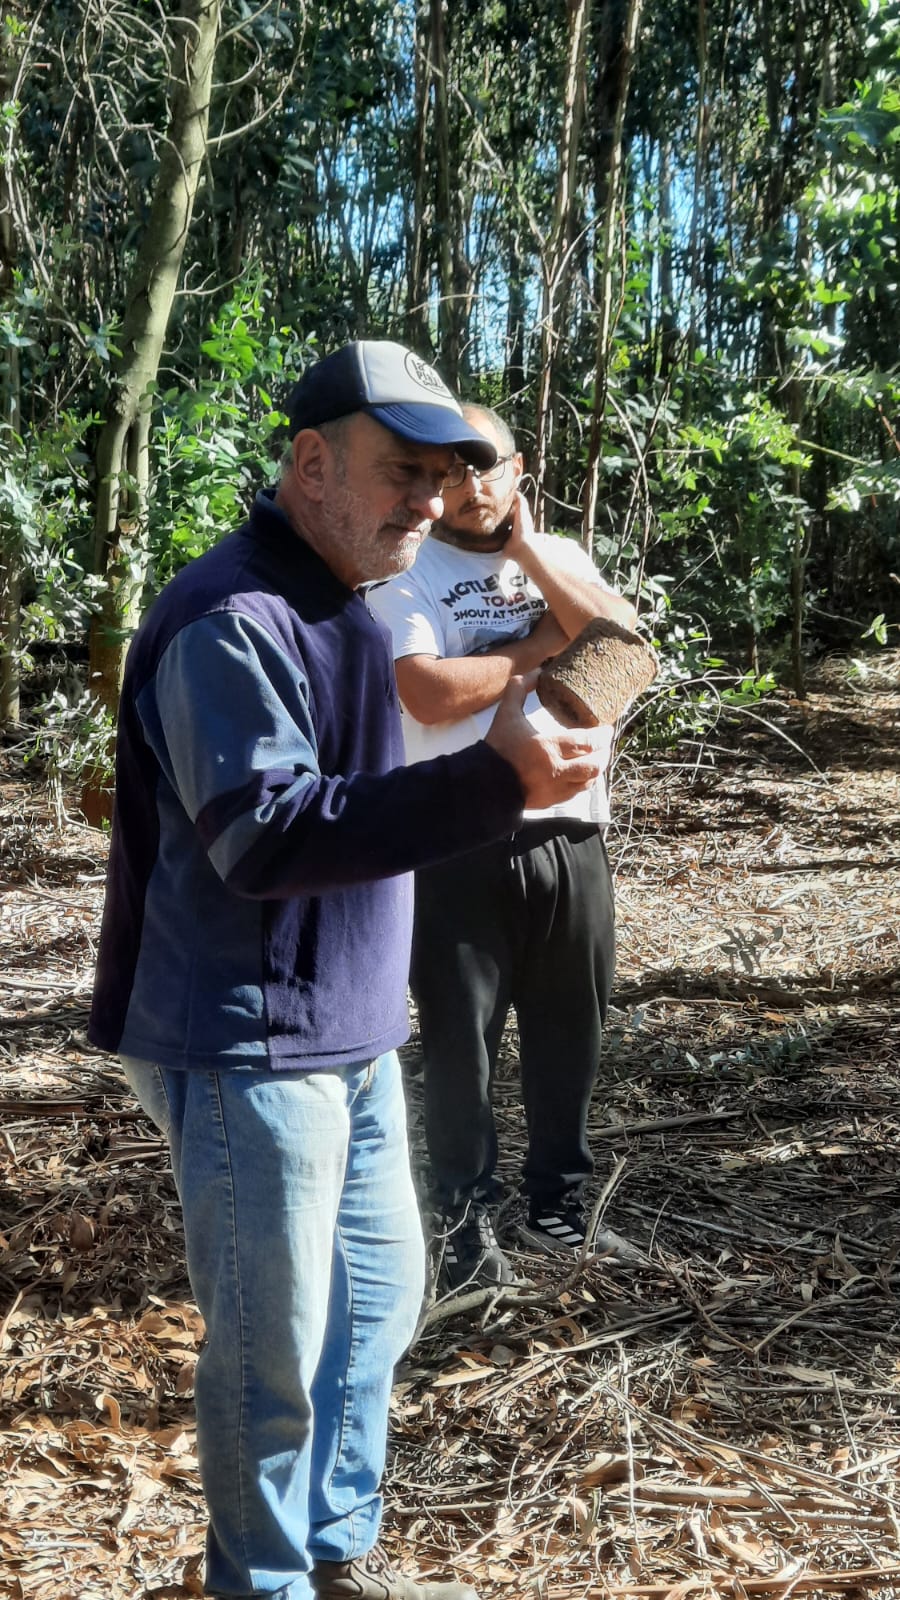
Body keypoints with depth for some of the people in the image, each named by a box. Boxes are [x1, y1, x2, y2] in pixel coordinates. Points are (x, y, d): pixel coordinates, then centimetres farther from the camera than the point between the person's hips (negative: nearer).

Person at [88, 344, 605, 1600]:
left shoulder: (333, 607, 12)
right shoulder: (231, 620, -20)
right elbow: (265, 835, -29)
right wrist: (491, 782, -35)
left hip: (346, 1033, 10)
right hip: (248, 1049, -10)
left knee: (380, 1290, 19)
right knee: (275, 1344, 3)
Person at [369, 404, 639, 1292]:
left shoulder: (561, 555, 13)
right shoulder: (404, 575, -2)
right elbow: (432, 694, -18)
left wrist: (527, 551, -6)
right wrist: (544, 644, -7)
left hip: (571, 843, 4)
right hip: (461, 851, -4)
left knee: (569, 1038, 14)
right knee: (461, 1045, 6)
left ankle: (560, 1208, 31)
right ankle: (467, 1223, 21)